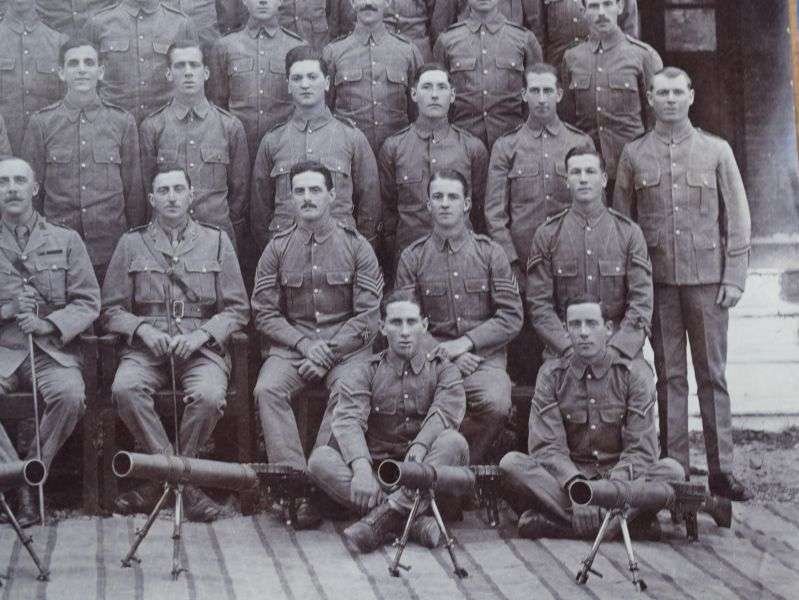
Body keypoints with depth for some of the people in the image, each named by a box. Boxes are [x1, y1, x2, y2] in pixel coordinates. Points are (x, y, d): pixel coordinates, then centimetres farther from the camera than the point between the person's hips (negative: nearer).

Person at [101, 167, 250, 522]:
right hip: (147, 347, 1)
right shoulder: (131, 244, 13)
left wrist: (201, 334, -9)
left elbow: (237, 310, 8)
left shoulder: (216, 241, 12)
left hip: (201, 347, -1)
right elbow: (111, 310, 11)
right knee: (124, 388, -32)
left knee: (208, 396, -33)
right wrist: (143, 329, -9)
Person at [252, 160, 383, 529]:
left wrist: (328, 351, -13)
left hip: (346, 344, -2)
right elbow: (264, 313, 5)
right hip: (291, 343, 2)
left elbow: (368, 317, 0)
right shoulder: (278, 248, 9)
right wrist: (304, 343, -11)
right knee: (268, 390, -28)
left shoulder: (356, 246, 4)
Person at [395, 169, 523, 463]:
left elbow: (512, 316, 4)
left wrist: (466, 342, -9)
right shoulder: (412, 257, 9)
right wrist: (445, 353, -7)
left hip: (485, 356, 0)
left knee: (496, 404, -32)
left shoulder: (490, 252, 9)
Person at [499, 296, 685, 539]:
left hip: (620, 477, 0)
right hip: (566, 478, 0)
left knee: (671, 470, -28)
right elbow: (547, 446, -8)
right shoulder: (552, 374, 3)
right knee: (511, 463, -27)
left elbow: (641, 450, -7)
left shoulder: (632, 375, 2)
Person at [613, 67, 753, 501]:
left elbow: (737, 220, 6)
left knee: (712, 374, 2)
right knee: (669, 375, 4)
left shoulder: (717, 151, 6)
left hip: (708, 279, 0)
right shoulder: (633, 155, 8)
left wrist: (734, 278, -1)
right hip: (657, 280, 1)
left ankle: (720, 469, 6)